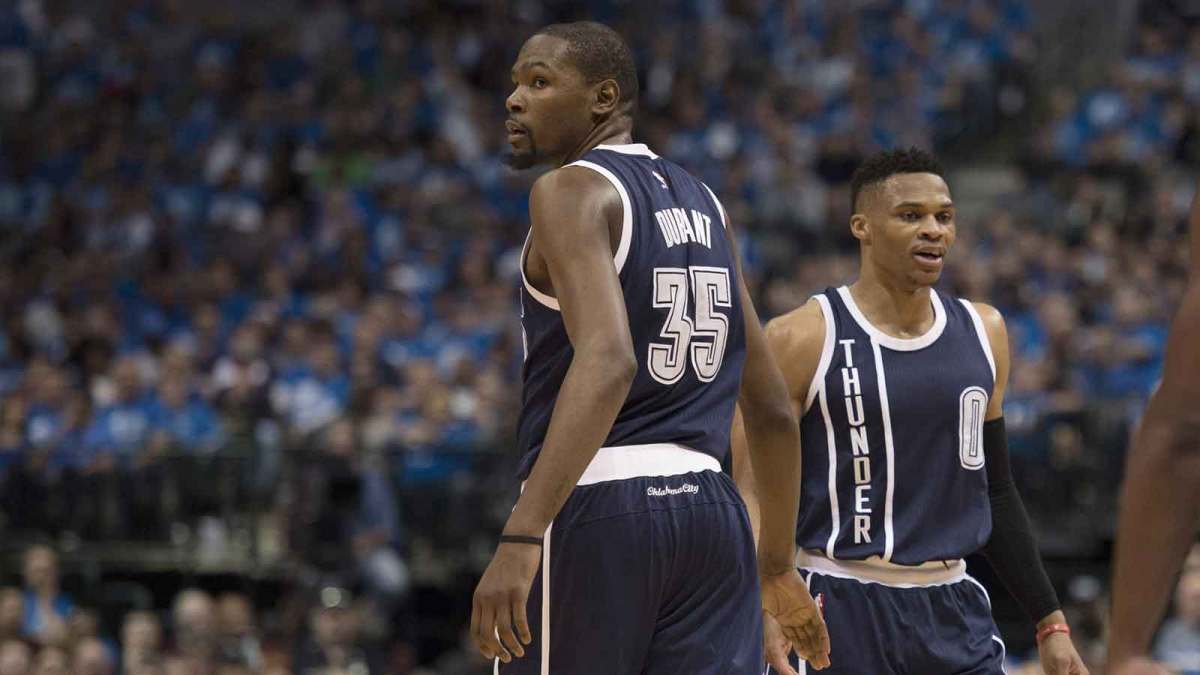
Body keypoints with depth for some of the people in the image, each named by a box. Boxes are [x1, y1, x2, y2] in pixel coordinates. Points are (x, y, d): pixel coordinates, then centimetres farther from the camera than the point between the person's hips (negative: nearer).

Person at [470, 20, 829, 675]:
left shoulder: (571, 191, -6)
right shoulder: (702, 204, 18)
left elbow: (606, 362, -23)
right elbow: (772, 407, 21)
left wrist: (520, 537, -31)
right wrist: (778, 565, 30)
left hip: (594, 508, -7)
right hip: (712, 513, 7)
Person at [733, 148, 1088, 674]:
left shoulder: (983, 332, 10)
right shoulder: (804, 339, -7)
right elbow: (749, 495, -8)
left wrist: (1050, 623, 15)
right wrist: (766, 615, -24)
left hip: (954, 611, 5)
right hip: (839, 616, -5)